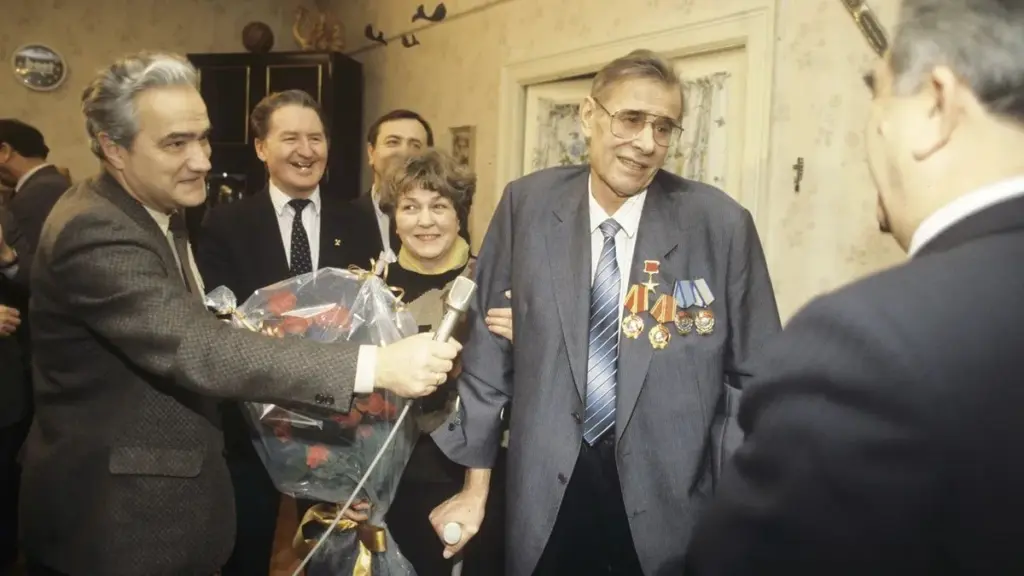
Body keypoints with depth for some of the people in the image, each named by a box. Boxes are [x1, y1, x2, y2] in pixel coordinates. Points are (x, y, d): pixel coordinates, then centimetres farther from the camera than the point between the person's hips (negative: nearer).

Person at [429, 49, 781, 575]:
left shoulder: (721, 225, -9)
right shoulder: (528, 204, -4)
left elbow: (754, 378, -1)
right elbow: (489, 345, 1)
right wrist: (475, 483, 3)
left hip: (667, 494, -1)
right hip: (546, 492, 1)